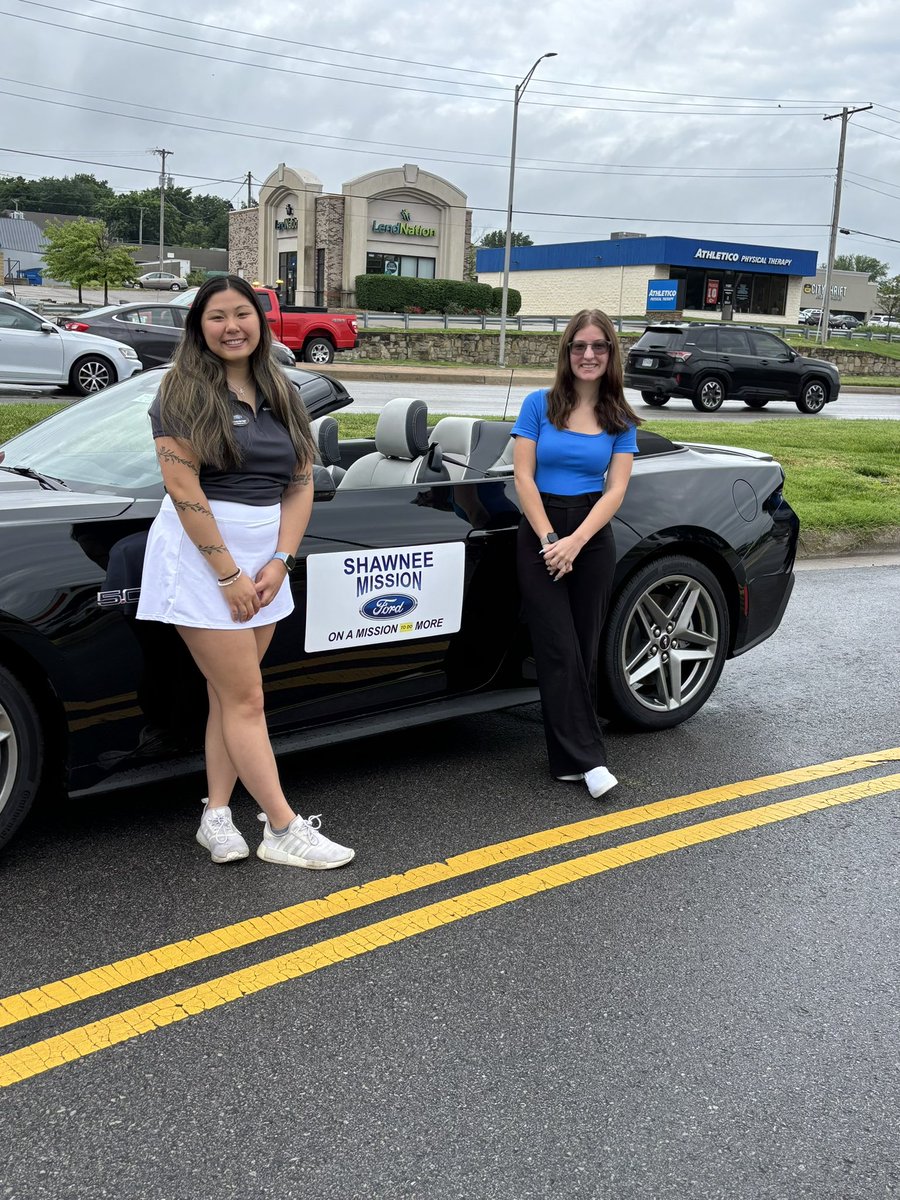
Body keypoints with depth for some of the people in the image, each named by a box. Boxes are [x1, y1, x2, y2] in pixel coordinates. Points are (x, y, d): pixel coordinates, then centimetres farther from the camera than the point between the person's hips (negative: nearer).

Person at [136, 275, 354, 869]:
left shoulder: (282, 395, 11)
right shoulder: (184, 392, -6)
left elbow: (301, 484, 7)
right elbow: (184, 490, -14)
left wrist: (279, 563, -5)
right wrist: (229, 574, -16)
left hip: (265, 556, 6)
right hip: (202, 553, -6)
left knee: (231, 693, 9)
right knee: (245, 698, -3)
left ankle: (216, 814, 17)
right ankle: (284, 829, 2)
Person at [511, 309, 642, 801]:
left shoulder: (620, 420, 4)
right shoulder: (539, 404, -1)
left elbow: (616, 489, -3)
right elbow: (523, 476, -5)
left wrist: (575, 542, -15)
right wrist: (549, 539, -13)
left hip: (593, 538, 2)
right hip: (539, 534, -2)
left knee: (584, 649, 4)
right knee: (559, 649, -7)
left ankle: (569, 756, 14)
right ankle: (587, 758, -5)